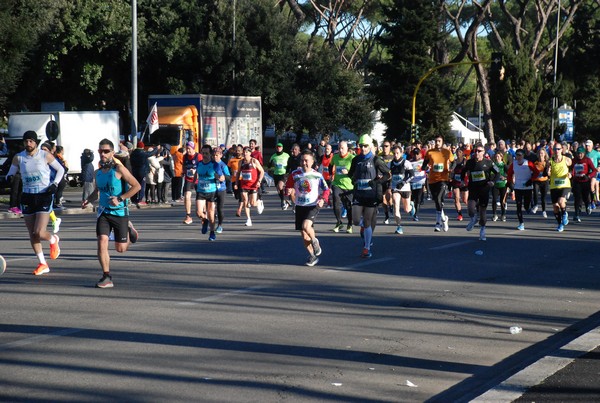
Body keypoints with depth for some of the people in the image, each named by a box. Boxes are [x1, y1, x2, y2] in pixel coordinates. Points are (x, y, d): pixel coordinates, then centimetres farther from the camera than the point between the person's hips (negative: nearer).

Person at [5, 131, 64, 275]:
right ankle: (43, 264, 18)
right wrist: (10, 178, -15)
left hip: (44, 196, -4)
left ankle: (53, 239, 21)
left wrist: (55, 184, -6)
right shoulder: (18, 158, 2)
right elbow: (10, 174, 9)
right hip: (27, 197, 4)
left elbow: (60, 169, 8)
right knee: (32, 234, 5)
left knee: (39, 233, -14)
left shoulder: (45, 156, -4)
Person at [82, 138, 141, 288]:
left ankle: (129, 230, 38)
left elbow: (137, 186, -16)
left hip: (120, 212, -4)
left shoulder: (118, 169, -12)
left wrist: (120, 199, -22)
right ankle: (106, 277, -6)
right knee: (102, 242, -13)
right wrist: (88, 200, 5)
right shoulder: (98, 172, 6)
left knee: (120, 249, 6)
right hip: (104, 212, 4)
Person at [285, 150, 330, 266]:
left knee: (306, 226, -28)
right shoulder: (295, 174, 1)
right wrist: (288, 191, -12)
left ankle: (315, 242, 3)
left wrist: (322, 199, -14)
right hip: (300, 207, 3)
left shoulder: (317, 175, -4)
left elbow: (326, 190, 4)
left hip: (313, 206, -3)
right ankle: (312, 256, 25)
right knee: (304, 235, 6)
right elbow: (288, 186, 11)